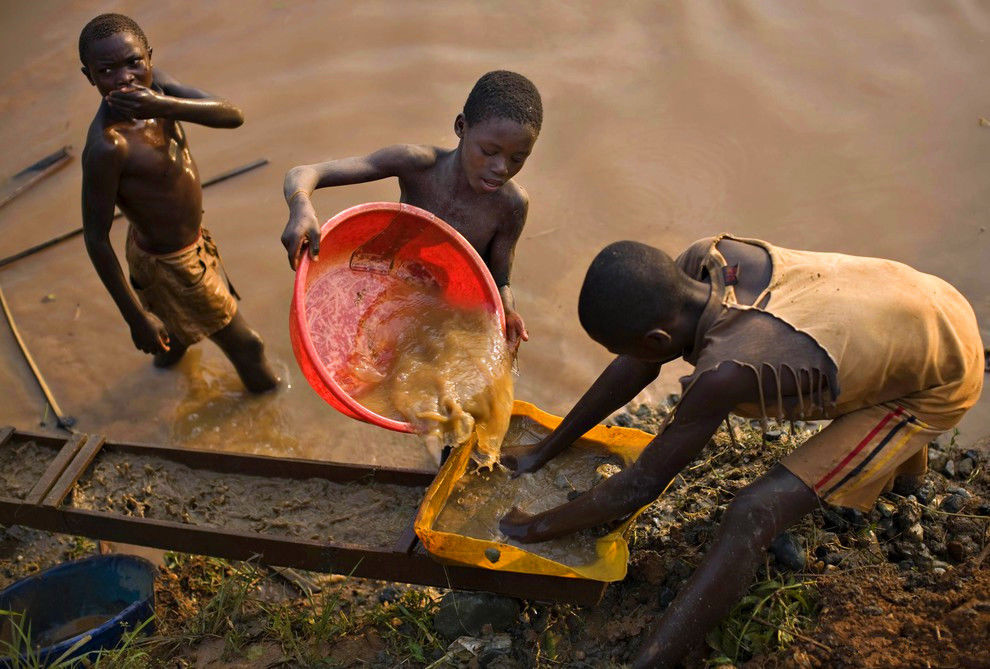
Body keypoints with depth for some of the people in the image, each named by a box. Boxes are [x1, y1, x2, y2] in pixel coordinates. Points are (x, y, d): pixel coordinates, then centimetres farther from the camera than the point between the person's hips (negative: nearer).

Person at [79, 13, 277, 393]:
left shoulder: (151, 84, -15)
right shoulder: (106, 146, -36)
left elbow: (233, 116, -24)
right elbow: (96, 238, -29)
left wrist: (165, 106, -41)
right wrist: (136, 317, -24)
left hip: (191, 242, 7)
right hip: (169, 265, -7)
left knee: (180, 312, 39)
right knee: (241, 342, 16)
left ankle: (169, 351, 70)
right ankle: (264, 387, 46)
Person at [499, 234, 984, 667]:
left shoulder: (726, 372, -37)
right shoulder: (707, 259, -18)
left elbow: (643, 485, -24)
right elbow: (637, 368, -4)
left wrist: (539, 527, -11)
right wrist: (544, 451, 3)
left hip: (941, 383, -7)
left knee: (753, 516, -18)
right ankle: (904, 452, 59)